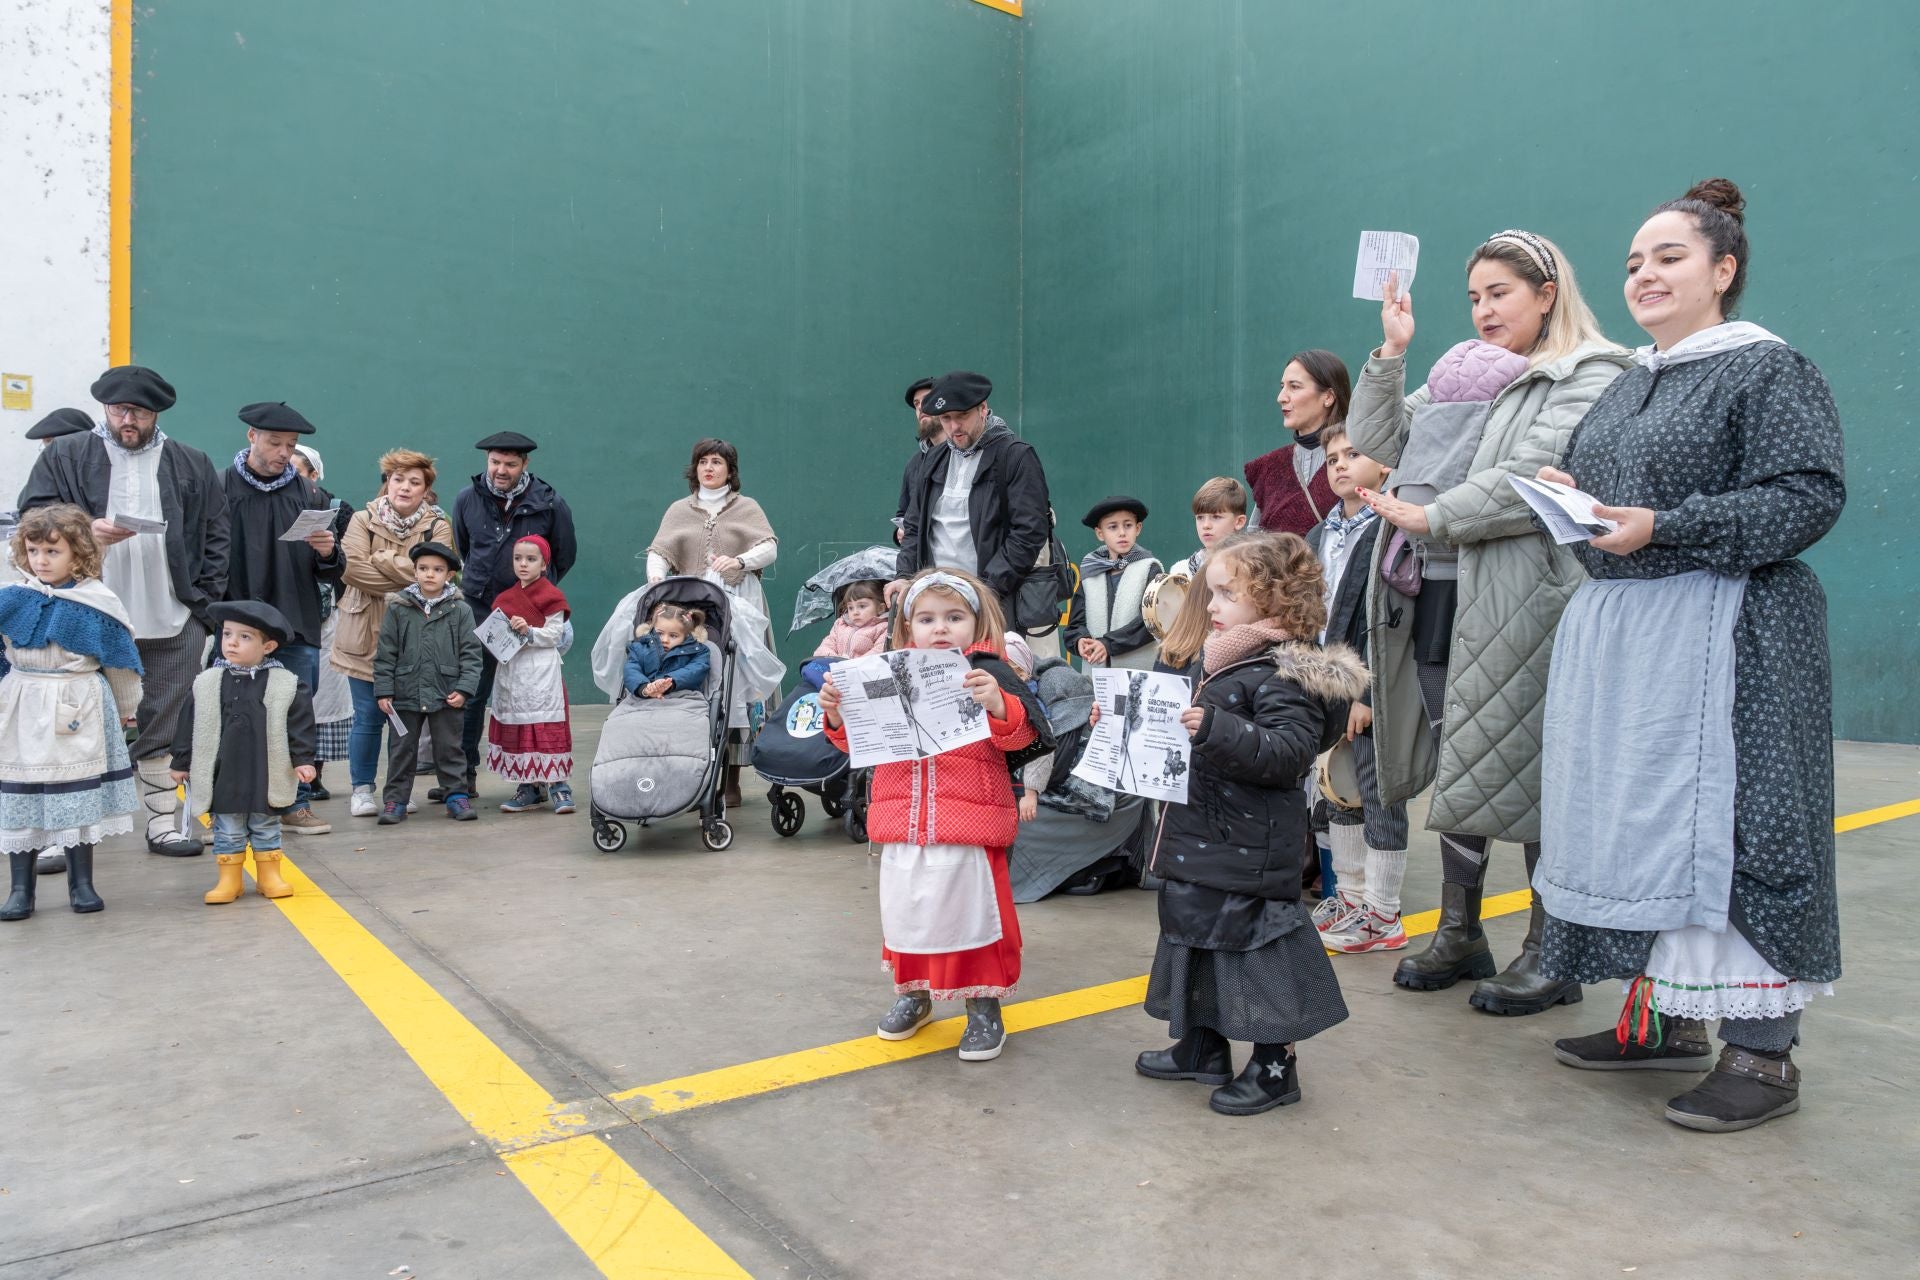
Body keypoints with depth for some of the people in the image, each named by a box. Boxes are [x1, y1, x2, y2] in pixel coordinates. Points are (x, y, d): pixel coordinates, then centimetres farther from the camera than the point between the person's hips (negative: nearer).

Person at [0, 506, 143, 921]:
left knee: (81, 800, 5)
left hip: (81, 712, -2)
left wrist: (125, 710, 10)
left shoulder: (98, 603, -4)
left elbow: (120, 661, 4)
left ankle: (81, 884, 17)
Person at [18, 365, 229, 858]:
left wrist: (204, 605, 1)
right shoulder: (64, 457, 8)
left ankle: (163, 822, 17)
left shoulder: (192, 464, 10)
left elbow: (216, 536, 8)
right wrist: (83, 531, -17)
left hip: (171, 623, 1)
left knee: (162, 727, 8)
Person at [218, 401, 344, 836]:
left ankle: (296, 804, 17)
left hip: (298, 630, 3)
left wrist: (328, 554, -12)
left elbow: (330, 576, 10)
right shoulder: (219, 489, 1)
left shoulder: (308, 495, 9)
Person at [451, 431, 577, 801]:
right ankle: (463, 774, 12)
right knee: (469, 694, 3)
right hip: (477, 611, 2)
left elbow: (564, 556, 9)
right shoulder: (468, 500, 5)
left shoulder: (550, 504, -4)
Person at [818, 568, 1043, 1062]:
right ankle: (912, 992, 38)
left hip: (968, 825, -4)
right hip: (902, 825, 5)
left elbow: (1020, 735, -17)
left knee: (971, 911, 5)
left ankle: (984, 1006, 25)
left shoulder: (989, 674, -7)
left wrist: (999, 705, -35)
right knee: (903, 910, 15)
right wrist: (838, 712, -5)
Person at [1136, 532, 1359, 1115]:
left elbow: (1289, 752, -30)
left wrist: (1217, 731, -38)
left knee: (1251, 943, 1)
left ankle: (1274, 1065, 20)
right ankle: (1202, 1046, 36)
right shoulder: (1222, 660, 11)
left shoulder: (1284, 674, -18)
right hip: (1201, 845, 10)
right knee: (1196, 933, 19)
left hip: (1248, 852, -10)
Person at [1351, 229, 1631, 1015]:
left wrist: (1430, 518, -13)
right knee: (1458, 766, 11)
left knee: (1529, 771, 1)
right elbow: (1375, 446, 14)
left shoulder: (1591, 377, -2)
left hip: (1521, 606, -6)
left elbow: (1532, 481, -16)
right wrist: (1390, 354, 7)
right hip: (1439, 600, 6)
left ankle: (1550, 952, 16)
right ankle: (1459, 934, 24)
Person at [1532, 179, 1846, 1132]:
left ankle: (1762, 1052, 6)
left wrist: (1665, 528, -21)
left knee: (1723, 823, -7)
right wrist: (1568, 498, 3)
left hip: (1720, 634, -8)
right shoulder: (1627, 385, 19)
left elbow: (1810, 496, -14)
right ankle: (1667, 1020, 22)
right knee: (1632, 823, 9)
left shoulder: (1767, 369, -4)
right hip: (1615, 632, 8)